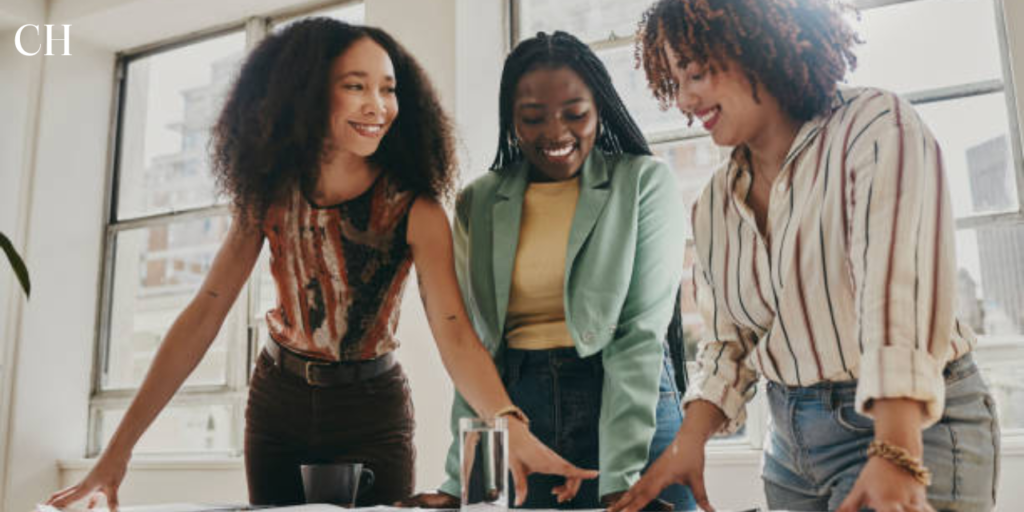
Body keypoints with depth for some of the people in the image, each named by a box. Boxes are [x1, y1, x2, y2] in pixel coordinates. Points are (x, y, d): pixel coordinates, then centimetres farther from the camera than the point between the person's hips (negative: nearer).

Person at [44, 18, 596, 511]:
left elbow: (454, 333, -27)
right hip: (276, 404, 3)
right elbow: (205, 314, -10)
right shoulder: (271, 193, -8)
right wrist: (120, 447, -15)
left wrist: (510, 426, -47)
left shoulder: (414, 209, -17)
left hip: (369, 412, -3)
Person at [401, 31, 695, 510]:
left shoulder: (645, 183, -3)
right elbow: (472, 345, 5)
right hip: (515, 406, 3)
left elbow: (642, 332, -9)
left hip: (630, 401, -2)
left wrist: (620, 473, -17)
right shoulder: (478, 204, 5)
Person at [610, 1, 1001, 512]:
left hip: (914, 427, -5)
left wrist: (897, 456, -33)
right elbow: (728, 340, 7)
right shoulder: (714, 205, 6)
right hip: (790, 438, 6)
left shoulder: (875, 126, -12)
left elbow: (900, 286, -24)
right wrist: (688, 442, -9)